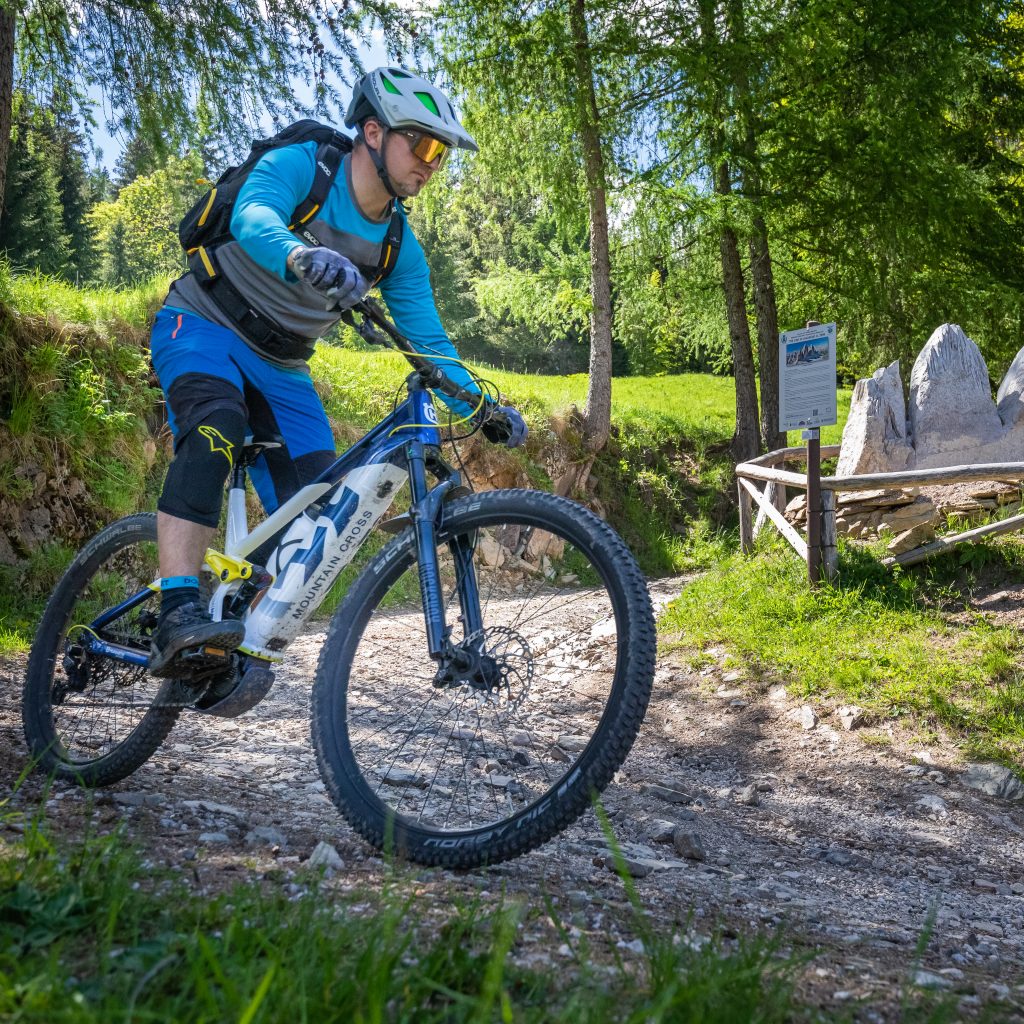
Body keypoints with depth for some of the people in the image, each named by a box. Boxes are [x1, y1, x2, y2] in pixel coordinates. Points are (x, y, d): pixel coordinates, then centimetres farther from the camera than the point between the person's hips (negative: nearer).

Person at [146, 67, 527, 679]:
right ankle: (179, 618, -44)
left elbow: (428, 342, -1)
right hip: (205, 326, -6)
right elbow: (251, 217, -39)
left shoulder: (400, 248, -2)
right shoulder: (300, 165, -18)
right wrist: (302, 256, -61)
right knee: (218, 423, -37)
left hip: (280, 366, 6)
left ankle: (245, 640, 7)